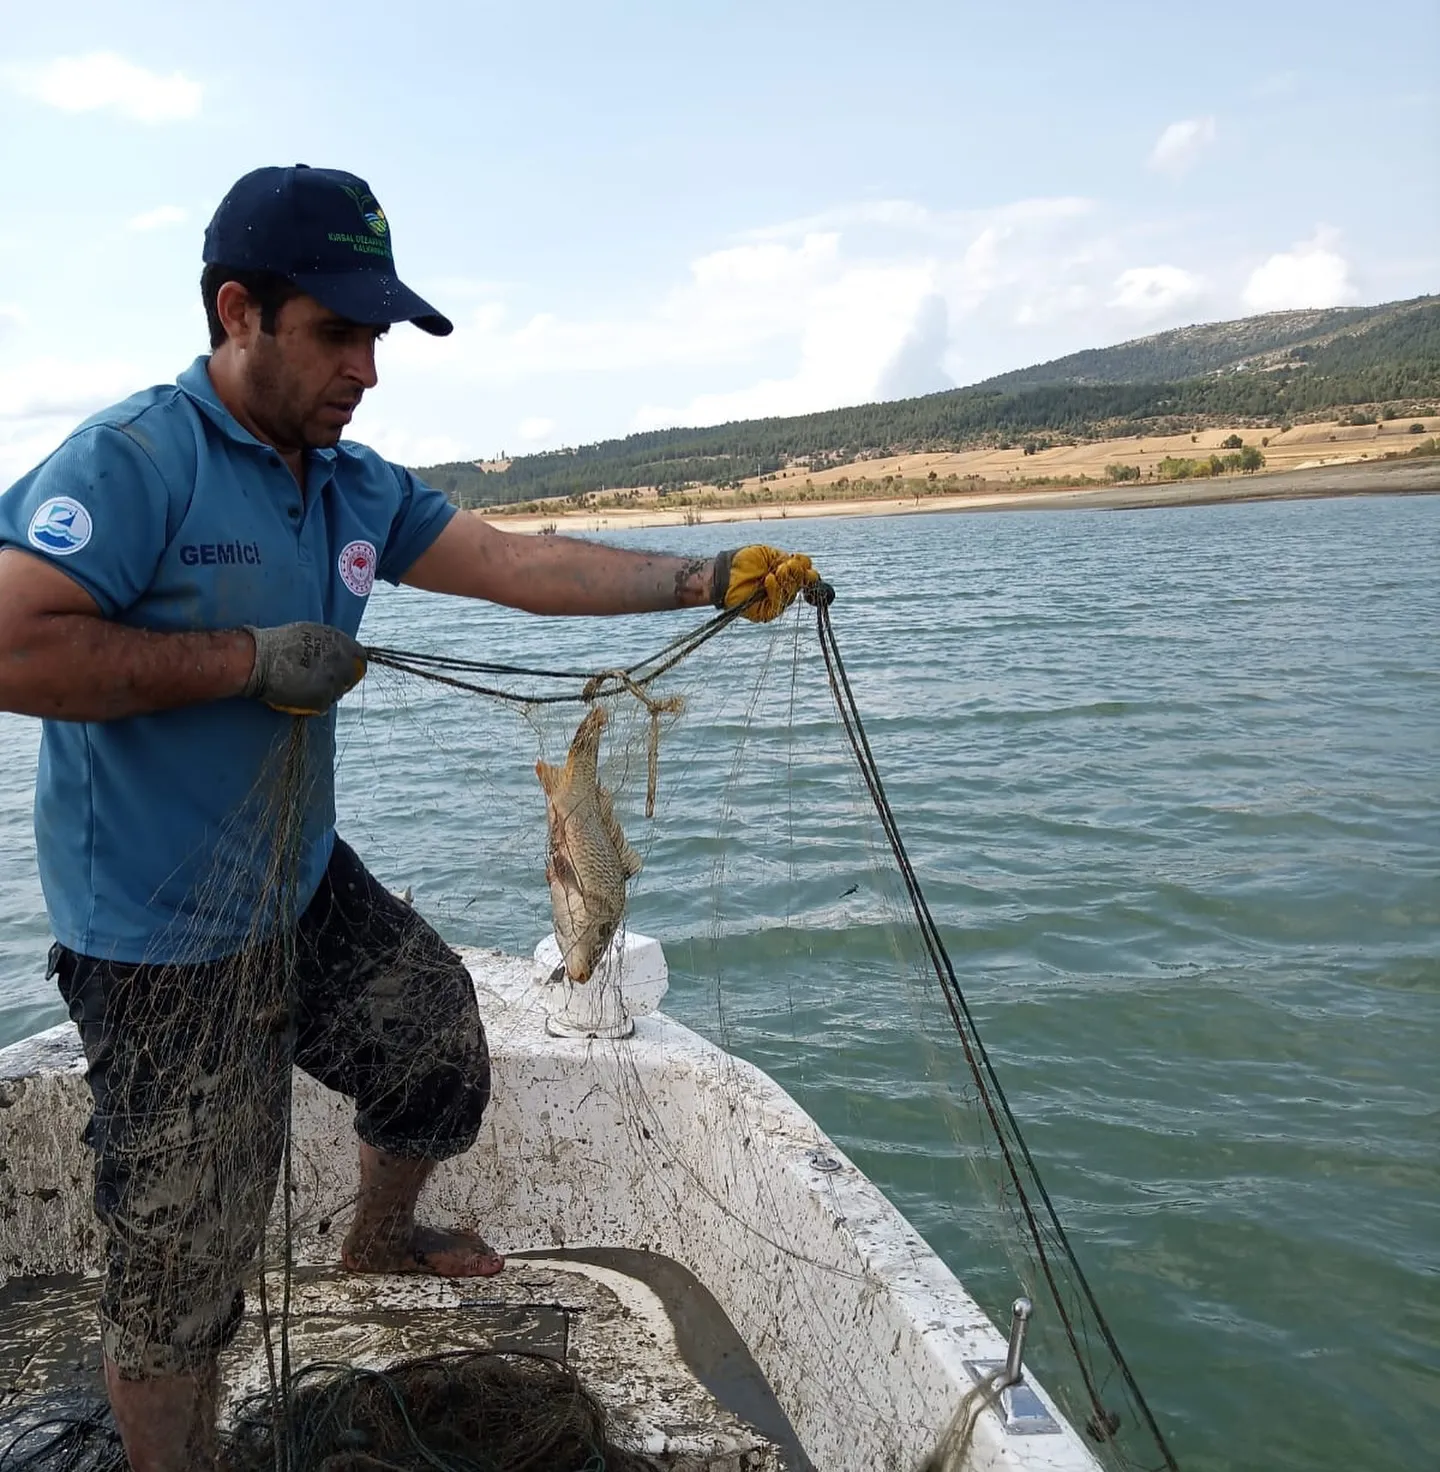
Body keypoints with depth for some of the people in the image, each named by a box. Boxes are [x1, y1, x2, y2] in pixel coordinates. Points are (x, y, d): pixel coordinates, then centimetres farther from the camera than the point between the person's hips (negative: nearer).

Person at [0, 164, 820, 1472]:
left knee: (442, 1037, 23)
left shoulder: (356, 488, 5)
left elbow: (521, 563, 1)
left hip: (307, 886, 8)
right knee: (179, 1268, 6)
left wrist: (706, 580, -7)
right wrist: (251, 657, -25)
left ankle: (379, 1242, 52)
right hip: (166, 946, -8)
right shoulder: (129, 461, -19)